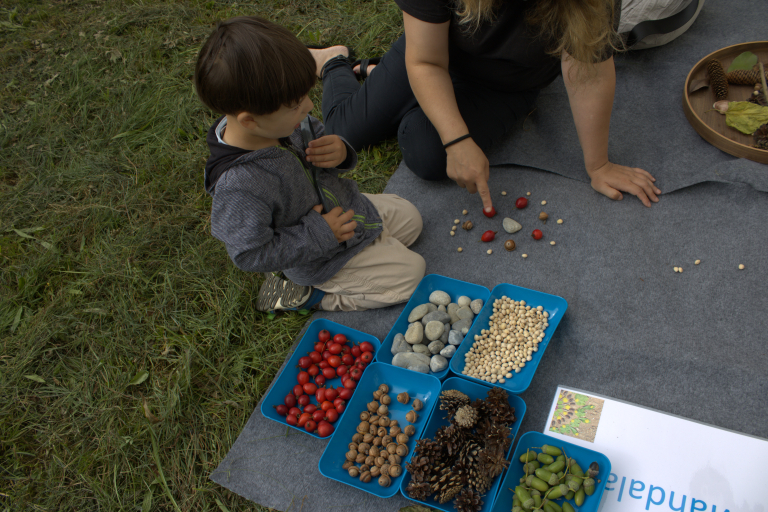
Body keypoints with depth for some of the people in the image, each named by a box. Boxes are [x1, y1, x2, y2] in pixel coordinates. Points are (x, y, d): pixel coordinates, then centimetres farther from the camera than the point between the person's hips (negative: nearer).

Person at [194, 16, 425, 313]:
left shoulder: (277, 123, -17)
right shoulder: (238, 187, -40)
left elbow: (315, 136, 4)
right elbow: (250, 254, -29)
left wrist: (340, 152, -20)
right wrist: (319, 235, -28)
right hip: (321, 259, -8)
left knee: (409, 218, 20)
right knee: (410, 273, -3)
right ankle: (299, 293, 2)